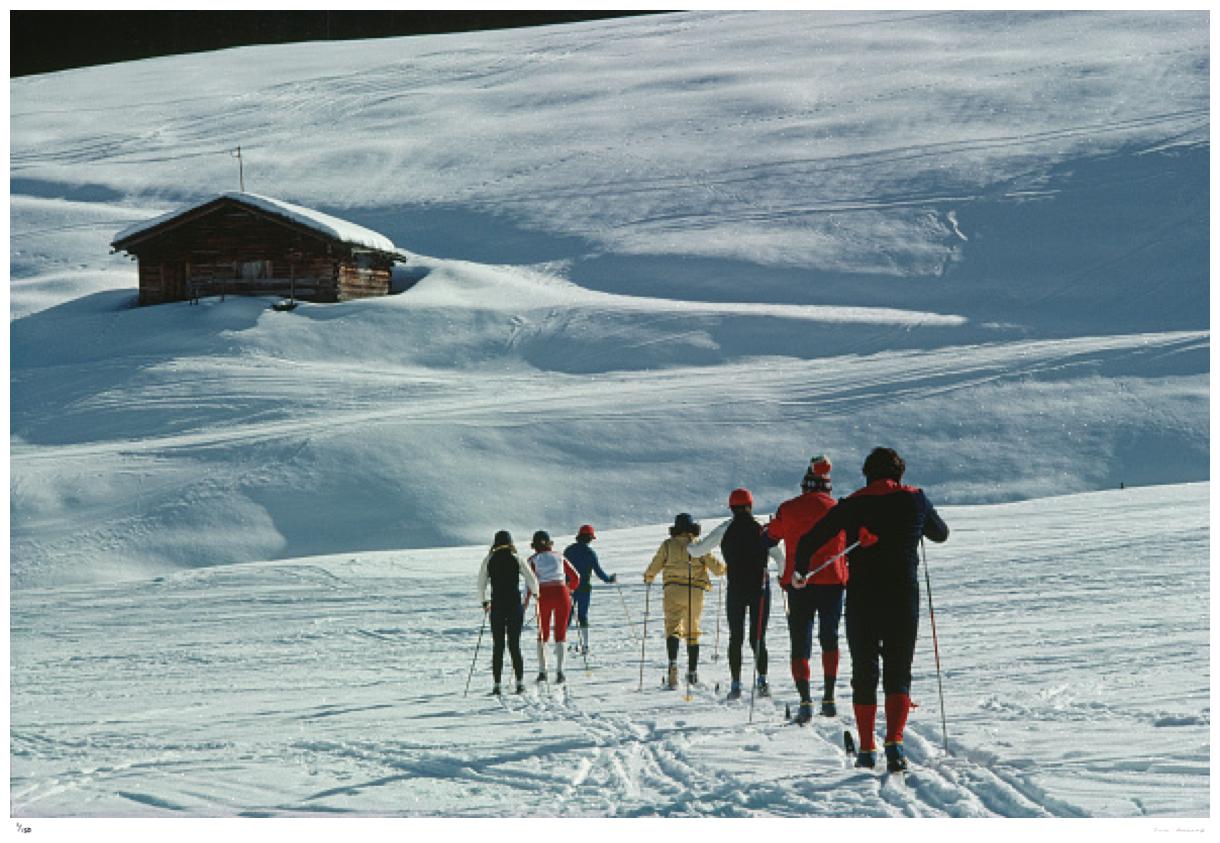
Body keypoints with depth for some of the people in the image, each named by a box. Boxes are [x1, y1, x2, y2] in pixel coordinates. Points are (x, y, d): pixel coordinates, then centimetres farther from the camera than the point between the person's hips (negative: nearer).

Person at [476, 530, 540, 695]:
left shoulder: (489, 560, 0)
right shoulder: (516, 559, -3)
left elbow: (481, 583, 6)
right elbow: (532, 579, 0)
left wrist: (484, 602, 21)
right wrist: (535, 593, 20)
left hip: (497, 606, 0)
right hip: (515, 606, 0)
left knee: (498, 646, 6)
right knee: (514, 645, 5)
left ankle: (496, 685, 1)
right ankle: (520, 683, 0)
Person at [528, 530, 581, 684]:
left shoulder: (534, 560, 6)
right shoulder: (559, 557, 13)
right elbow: (575, 577, 13)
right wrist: (570, 590, 30)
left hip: (544, 596, -1)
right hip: (561, 594, 1)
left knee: (542, 635, 13)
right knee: (560, 634, 6)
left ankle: (542, 671, 8)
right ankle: (559, 670, -6)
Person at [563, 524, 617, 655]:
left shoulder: (568, 550, 4)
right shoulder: (590, 552, -6)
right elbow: (598, 571, -5)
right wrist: (610, 579, 11)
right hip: (584, 587, -2)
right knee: (583, 615, 4)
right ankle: (584, 645, 1)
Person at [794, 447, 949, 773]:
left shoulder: (853, 504, 0)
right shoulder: (914, 499, 4)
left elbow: (809, 542, -2)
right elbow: (941, 534, 22)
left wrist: (802, 571, 17)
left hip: (861, 602, 0)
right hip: (903, 601, 0)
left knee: (864, 674, 13)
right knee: (898, 675, 5)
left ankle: (867, 749, 15)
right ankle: (894, 740, -17)